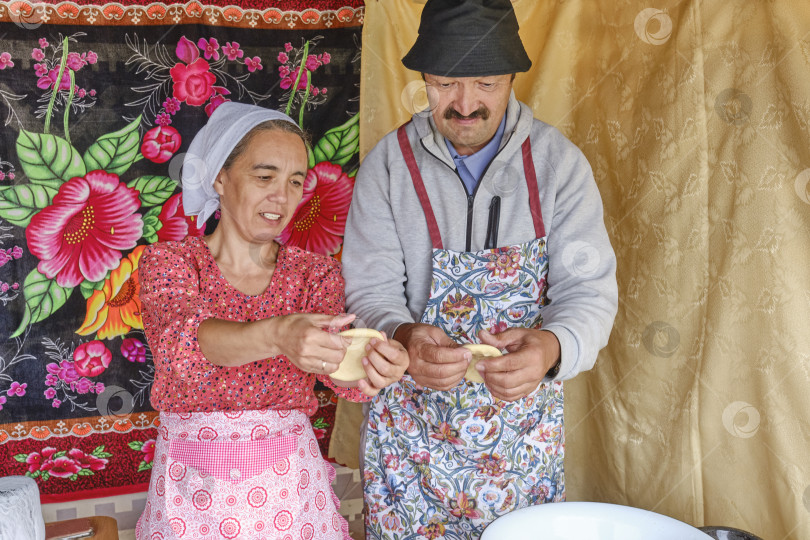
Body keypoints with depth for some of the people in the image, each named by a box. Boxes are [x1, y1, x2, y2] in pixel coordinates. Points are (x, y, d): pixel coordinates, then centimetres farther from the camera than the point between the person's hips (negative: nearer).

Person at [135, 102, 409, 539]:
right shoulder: (168, 261, -6)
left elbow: (337, 368, -16)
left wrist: (370, 365, -41)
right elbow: (181, 341, -27)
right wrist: (276, 335, -46)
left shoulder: (316, 273, 0)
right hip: (193, 485, -2)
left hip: (289, 482, 2)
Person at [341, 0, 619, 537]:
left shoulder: (559, 161, -8)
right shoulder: (389, 164, -8)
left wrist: (551, 348, -34)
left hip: (525, 429, 1)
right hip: (413, 425, 0)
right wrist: (404, 339, -33)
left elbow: (589, 290, -11)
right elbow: (371, 294, -10)